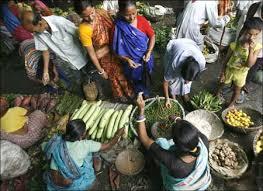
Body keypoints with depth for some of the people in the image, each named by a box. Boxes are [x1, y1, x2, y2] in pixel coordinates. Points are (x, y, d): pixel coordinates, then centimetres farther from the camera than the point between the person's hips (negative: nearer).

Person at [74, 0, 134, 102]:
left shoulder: (102, 12, -16)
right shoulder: (83, 30, -31)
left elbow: (114, 28, 1)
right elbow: (91, 53, -21)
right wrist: (100, 70, -12)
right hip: (104, 57, -5)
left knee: (123, 72, 27)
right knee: (114, 78, 21)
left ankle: (129, 91, 58)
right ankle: (119, 95, 53)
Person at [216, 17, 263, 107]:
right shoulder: (234, 45, -23)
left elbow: (249, 64, -26)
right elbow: (226, 60, -11)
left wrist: (251, 49, -36)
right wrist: (222, 73, -6)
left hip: (241, 74, 1)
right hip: (229, 70, -1)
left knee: (237, 90, 19)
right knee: (222, 83, 23)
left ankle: (231, 104, 43)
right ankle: (218, 93, 55)